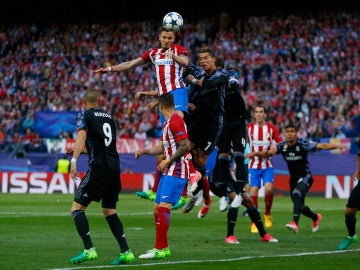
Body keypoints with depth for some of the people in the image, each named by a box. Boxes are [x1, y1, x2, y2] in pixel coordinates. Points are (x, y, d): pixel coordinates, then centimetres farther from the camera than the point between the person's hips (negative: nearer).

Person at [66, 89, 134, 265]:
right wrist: (79, 151, 41)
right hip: (114, 168, 7)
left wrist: (74, 160, -24)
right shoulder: (109, 117, 22)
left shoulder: (85, 115, 3)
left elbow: (81, 136, -16)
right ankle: (126, 252, 8)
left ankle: (89, 250, -17)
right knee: (109, 212, 17)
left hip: (98, 168, -7)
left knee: (77, 208, -3)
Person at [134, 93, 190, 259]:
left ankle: (160, 250, -19)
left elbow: (185, 147, -19)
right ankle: (163, 247, 18)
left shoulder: (175, 121, -13)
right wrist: (144, 151, 14)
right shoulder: (167, 123, 19)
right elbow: (162, 147, 27)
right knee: (157, 209, 11)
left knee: (163, 206, -17)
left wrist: (168, 161, -17)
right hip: (168, 172, 11)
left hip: (176, 172, -11)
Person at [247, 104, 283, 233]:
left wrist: (275, 145, -18)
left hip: (267, 165, 0)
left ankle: (267, 214, 5)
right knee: (254, 192, -8)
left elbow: (281, 142, 2)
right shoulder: (249, 128, 0)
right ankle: (254, 223, 0)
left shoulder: (271, 128, 0)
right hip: (253, 165, 0)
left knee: (268, 188, -20)